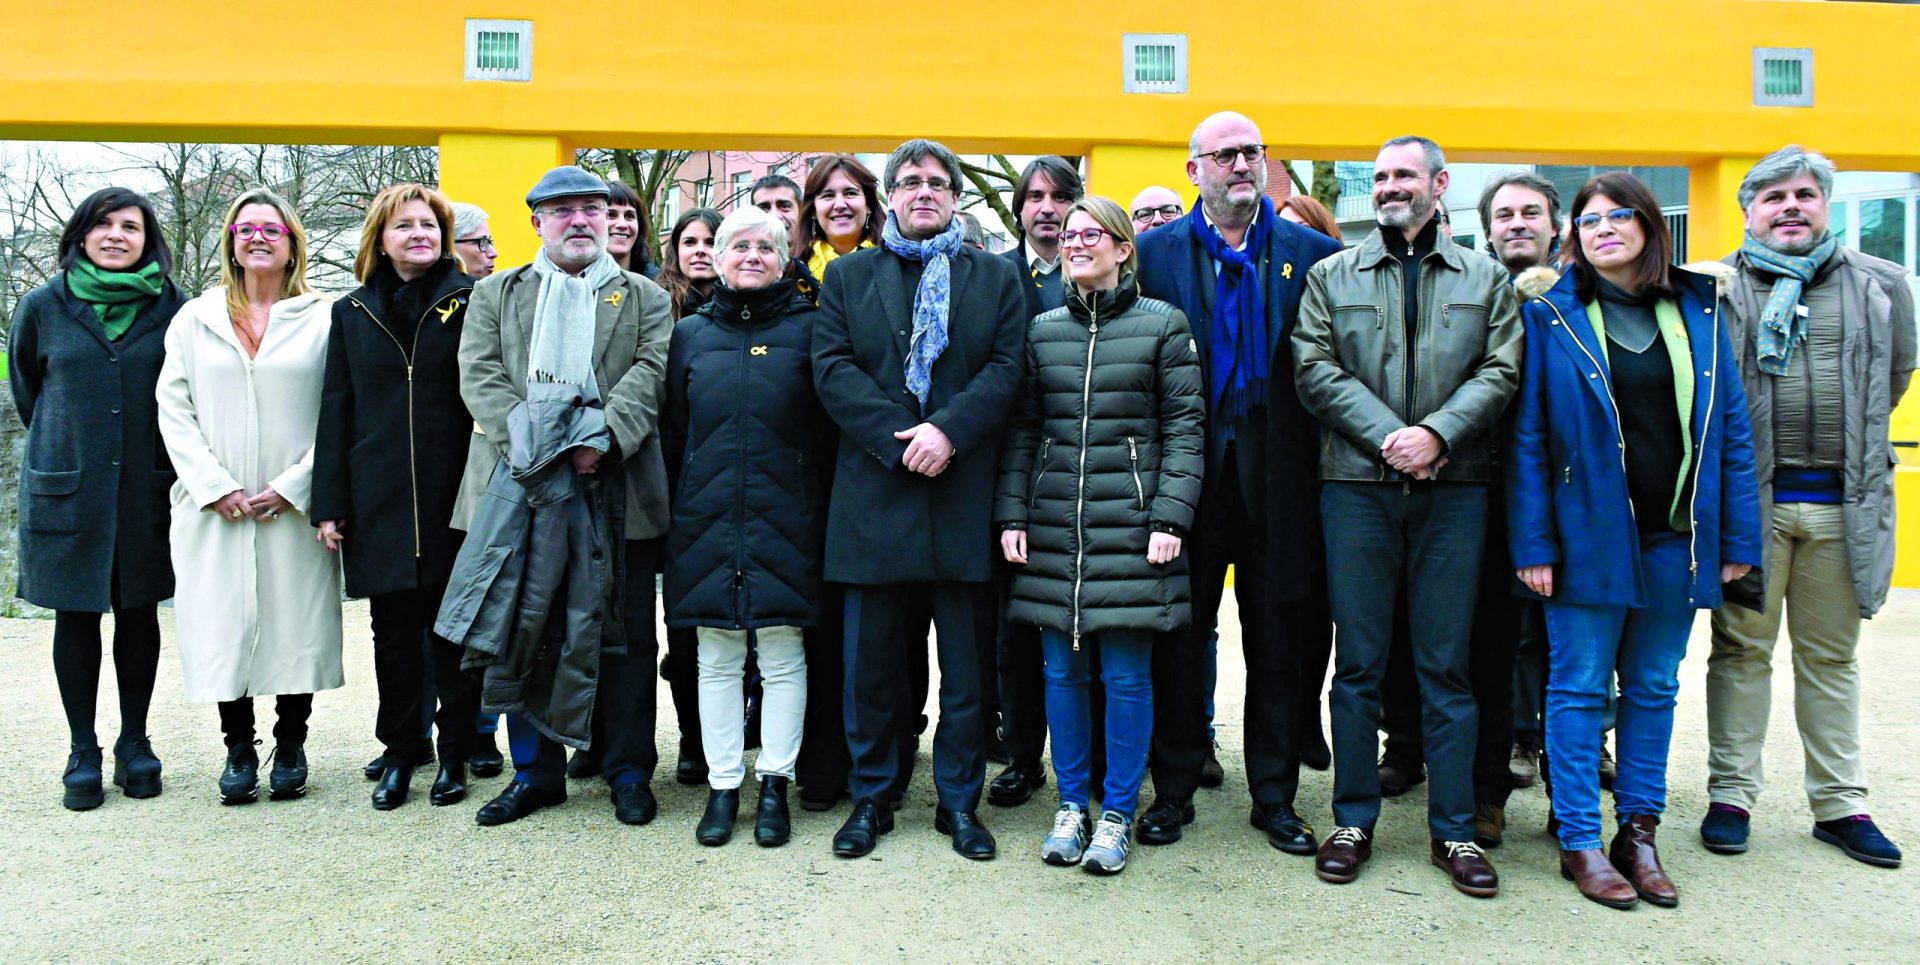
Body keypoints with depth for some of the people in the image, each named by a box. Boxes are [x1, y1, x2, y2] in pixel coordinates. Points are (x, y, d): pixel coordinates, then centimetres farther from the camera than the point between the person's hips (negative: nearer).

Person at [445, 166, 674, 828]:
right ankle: (535, 771, 20)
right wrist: (525, 436, -14)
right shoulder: (495, 295, 16)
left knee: (623, 634, 3)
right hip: (522, 484, 1)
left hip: (616, 488, -1)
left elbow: (649, 376, -2)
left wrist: (601, 438, -17)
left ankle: (629, 771, 15)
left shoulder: (646, 299, 13)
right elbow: (479, 376, 3)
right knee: (523, 630, 7)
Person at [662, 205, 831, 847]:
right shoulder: (690, 334, 12)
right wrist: (676, 515, 8)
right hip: (706, 523, 2)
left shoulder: (807, 329, 4)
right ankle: (723, 787, 17)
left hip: (785, 522, -2)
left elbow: (827, 431, 3)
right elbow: (672, 433, 14)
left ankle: (774, 788, 13)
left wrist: (818, 510, -3)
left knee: (783, 657, 2)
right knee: (717, 661, 7)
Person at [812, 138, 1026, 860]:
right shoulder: (848, 276, 13)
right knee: (870, 662, 6)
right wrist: (898, 438, -12)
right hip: (874, 495, 0)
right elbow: (832, 368, 1)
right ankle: (871, 796, 21)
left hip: (965, 495, 0)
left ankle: (959, 800, 18)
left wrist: (948, 429, -15)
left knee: (966, 663, 5)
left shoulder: (997, 278, 13)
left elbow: (1007, 367, 0)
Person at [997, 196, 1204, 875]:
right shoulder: (1043, 329, 11)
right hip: (1053, 525, 3)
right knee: (1062, 671, 8)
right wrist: (1012, 515, 2)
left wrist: (1170, 516, -10)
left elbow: (1185, 427, -1)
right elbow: (1021, 430, 11)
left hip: (1131, 524, -3)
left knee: (1126, 675, 2)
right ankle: (1071, 804, 23)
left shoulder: (1162, 324, 2)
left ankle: (1116, 813, 16)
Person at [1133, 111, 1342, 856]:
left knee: (1277, 644, 9)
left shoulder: (1311, 252, 6)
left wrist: (1316, 448, -7)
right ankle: (1174, 789, 21)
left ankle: (1274, 797, 22)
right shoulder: (1156, 251, 4)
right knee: (1180, 637, 8)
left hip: (1276, 472, 1)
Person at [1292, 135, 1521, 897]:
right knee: (1358, 661, 5)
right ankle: (1353, 820, 16)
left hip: (1453, 489, 0)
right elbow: (1316, 370, 0)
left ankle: (1454, 829, 15)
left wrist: (1437, 433, -15)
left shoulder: (1485, 280, 12)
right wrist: (1389, 437, -12)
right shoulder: (1332, 276, 11)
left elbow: (1499, 372, 2)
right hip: (1357, 487, 0)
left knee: (1447, 663, 5)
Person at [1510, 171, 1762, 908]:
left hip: (1676, 538, 3)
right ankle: (1579, 842, 12)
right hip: (1589, 534, -3)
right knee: (1579, 687, 3)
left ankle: (1639, 833, 23)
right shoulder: (1551, 315, -1)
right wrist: (1534, 544, -11)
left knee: (1654, 689, 11)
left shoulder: (1698, 310, 7)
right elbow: (1528, 437, -5)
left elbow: (1731, 427, 7)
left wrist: (1738, 538, 2)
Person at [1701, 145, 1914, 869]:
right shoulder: (1717, 288, -1)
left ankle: (1840, 802, 22)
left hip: (1843, 501, 3)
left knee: (1831, 655, 12)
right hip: (1750, 497, -2)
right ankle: (1731, 794, 16)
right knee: (1742, 648, 6)